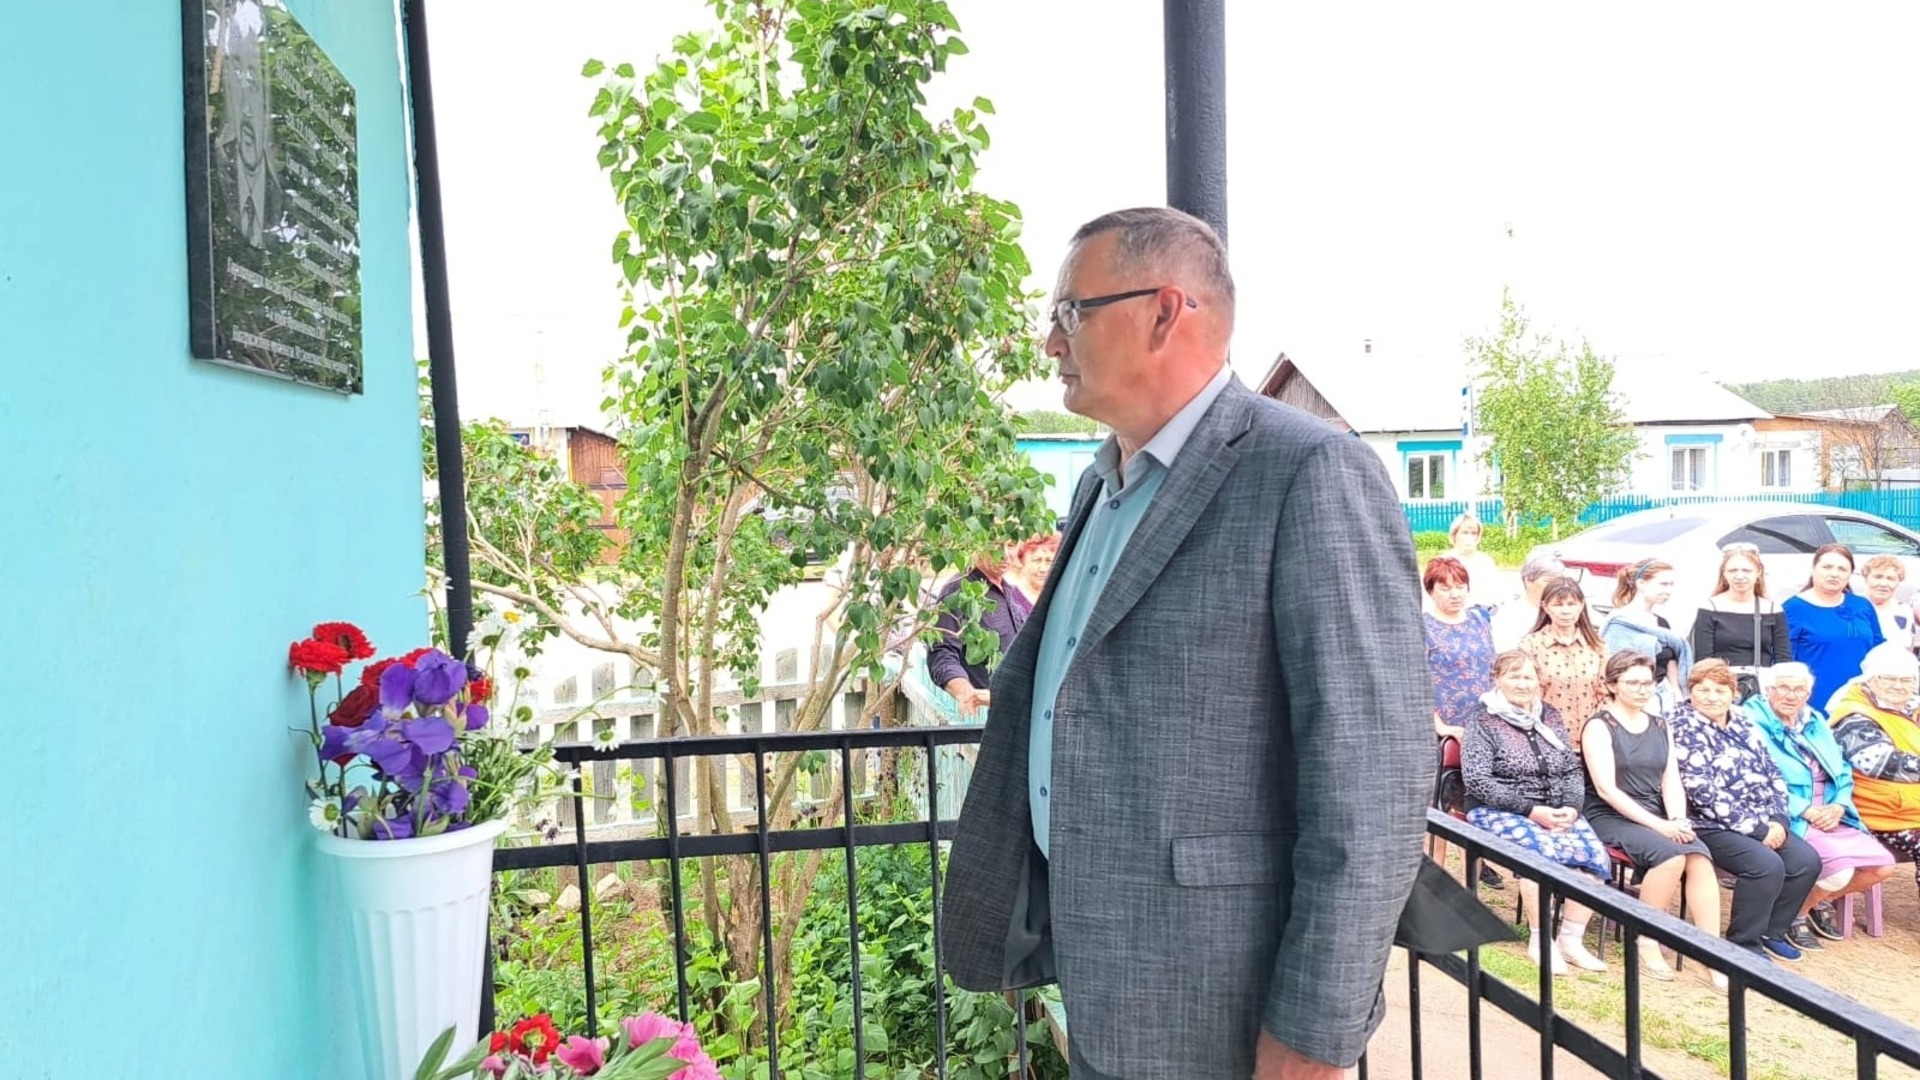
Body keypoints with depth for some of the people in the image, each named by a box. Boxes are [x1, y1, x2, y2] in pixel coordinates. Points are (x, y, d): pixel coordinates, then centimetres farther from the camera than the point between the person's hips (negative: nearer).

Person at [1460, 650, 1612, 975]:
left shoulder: (1549, 717, 14)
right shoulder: (1482, 721, -3)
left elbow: (1573, 769, 14)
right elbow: (1477, 781, -11)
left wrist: (1571, 806, -7)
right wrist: (1530, 810, -17)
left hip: (1556, 811, 5)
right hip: (1501, 811, -5)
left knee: (1595, 854, -22)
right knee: (1541, 852, -33)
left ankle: (1572, 940, -9)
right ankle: (1540, 941, -18)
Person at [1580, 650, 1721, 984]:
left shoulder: (1659, 726, 16)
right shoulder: (1599, 726, -4)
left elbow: (1671, 781, 9)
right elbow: (1607, 789, -13)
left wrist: (1677, 821, -11)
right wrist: (1658, 825, -19)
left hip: (1656, 818, 5)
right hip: (1610, 818, -5)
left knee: (1700, 856, -23)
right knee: (1671, 855, -30)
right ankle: (1646, 941, -15)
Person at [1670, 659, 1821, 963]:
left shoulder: (1742, 724, 12)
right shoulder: (1682, 728, -11)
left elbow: (1773, 775, 12)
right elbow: (1704, 792, -18)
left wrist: (1777, 821, -4)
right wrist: (1756, 829, -18)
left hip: (1764, 824, 8)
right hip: (1712, 825, -8)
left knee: (1806, 860, -8)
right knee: (1767, 865, -26)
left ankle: (1771, 932, 12)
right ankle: (1742, 945, -8)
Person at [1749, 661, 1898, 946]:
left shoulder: (1816, 722, 18)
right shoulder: (1753, 723, -7)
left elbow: (1842, 771, 13)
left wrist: (1837, 807, -7)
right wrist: (1806, 811, -19)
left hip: (1830, 817, 7)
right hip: (1789, 820, -7)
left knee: (1883, 865, -5)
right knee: (1841, 868, -26)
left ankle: (1819, 900, 19)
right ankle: (1794, 912, 2)